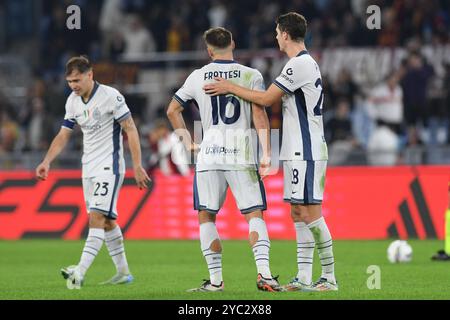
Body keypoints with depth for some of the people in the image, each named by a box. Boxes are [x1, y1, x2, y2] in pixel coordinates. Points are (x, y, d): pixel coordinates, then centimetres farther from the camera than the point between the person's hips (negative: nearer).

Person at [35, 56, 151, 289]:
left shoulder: (111, 96, -13)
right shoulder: (72, 101, 7)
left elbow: (130, 129, -11)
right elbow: (63, 135, 12)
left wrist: (137, 166, -14)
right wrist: (47, 161, -2)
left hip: (109, 166, -8)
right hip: (89, 167, 8)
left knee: (97, 217, -16)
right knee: (107, 221, 12)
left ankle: (80, 272, -26)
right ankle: (123, 272, 21)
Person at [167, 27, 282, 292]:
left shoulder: (198, 77, 7)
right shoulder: (251, 76, 1)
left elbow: (173, 110, 13)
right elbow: (260, 115, -6)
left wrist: (188, 142, 19)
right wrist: (266, 154, -8)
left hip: (209, 154, 1)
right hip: (241, 154, -1)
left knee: (206, 216, 10)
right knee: (254, 214, 0)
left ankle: (216, 280, 5)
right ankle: (264, 272, -17)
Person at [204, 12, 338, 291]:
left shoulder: (301, 64, -15)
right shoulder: (307, 63, 18)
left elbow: (266, 99, -12)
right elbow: (274, 100, 22)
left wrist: (231, 88, -2)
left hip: (306, 153, -10)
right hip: (297, 153, 10)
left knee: (311, 214, -9)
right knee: (298, 214, 9)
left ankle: (330, 277, -6)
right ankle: (304, 278, 9)